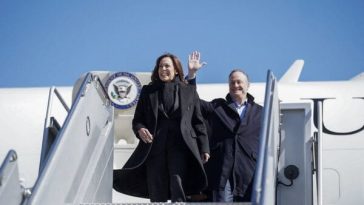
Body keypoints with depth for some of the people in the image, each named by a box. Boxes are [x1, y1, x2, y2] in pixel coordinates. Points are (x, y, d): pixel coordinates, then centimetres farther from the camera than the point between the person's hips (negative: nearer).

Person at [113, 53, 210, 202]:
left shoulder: (189, 91, 13)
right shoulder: (148, 91, 15)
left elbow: (198, 122, 12)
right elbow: (137, 119, 14)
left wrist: (204, 148, 3)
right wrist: (140, 130, -9)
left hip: (180, 145, -2)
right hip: (154, 146, 2)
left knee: (178, 188, -20)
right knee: (157, 195, 0)